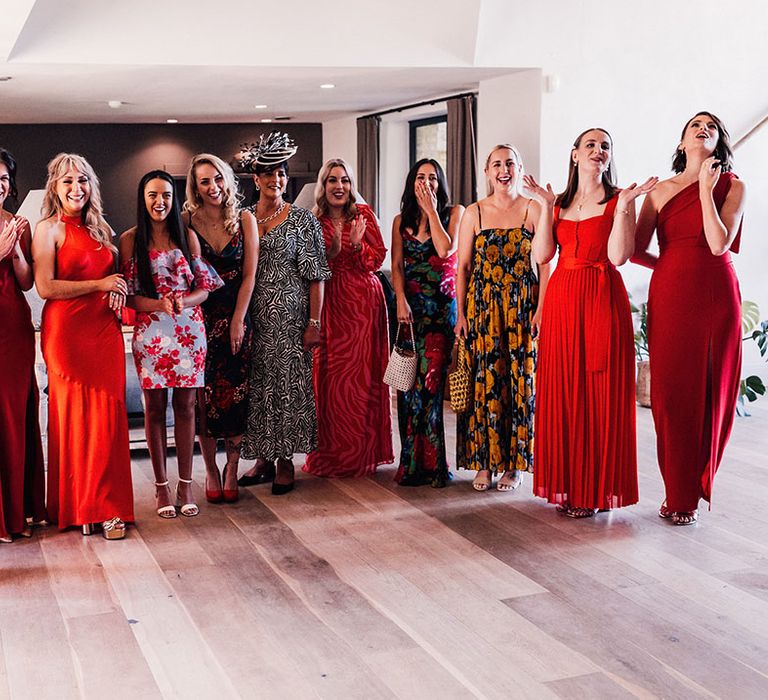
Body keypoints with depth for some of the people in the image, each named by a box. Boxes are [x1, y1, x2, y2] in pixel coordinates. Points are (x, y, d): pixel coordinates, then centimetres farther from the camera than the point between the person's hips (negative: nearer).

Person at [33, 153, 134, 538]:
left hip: (105, 330, 6)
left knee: (108, 415, 1)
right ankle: (81, 507, 8)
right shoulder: (49, 228, -3)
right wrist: (100, 284, -12)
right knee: (76, 416, -2)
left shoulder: (99, 228, 17)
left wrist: (117, 292, 7)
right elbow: (45, 287, -12)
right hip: (67, 331, -6)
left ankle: (105, 505, 9)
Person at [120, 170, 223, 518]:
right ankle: (161, 485, 13)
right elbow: (128, 294, -2)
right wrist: (159, 304, -19)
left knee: (185, 405, 4)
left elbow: (204, 288, 5)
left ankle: (185, 484, 12)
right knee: (155, 407, 3)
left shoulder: (187, 237, 7)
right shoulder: (130, 240, 2)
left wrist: (184, 302, -15)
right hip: (149, 331, -1)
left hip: (188, 330, 1)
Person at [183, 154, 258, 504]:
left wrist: (237, 322, -7)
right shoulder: (187, 221, -3)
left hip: (236, 315, 1)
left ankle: (232, 470, 10)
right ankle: (211, 471, 10)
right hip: (200, 315, -1)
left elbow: (249, 275, -2)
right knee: (205, 395, 0)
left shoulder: (245, 220, 0)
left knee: (236, 393, 0)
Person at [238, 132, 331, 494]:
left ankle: (285, 461, 9)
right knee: (257, 383, 6)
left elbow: (316, 275, -4)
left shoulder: (302, 220, -1)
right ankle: (263, 457, 18)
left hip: (290, 315, -3)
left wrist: (314, 322, -11)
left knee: (288, 381, -1)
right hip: (253, 315, 4)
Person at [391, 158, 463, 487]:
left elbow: (445, 250, -10)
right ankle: (414, 462, 6)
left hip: (443, 305, -3)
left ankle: (427, 462, -3)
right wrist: (401, 300, -9)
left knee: (430, 380, -11)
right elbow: (396, 266, 7)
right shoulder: (401, 221, 14)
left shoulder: (454, 212, 6)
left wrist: (431, 210, -6)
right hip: (411, 305, 3)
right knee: (409, 380, -2)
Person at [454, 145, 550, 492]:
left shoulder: (533, 209, 2)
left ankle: (514, 463, 11)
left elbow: (545, 264, -1)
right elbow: (462, 267, 5)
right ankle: (483, 462, 10)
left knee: (519, 381, 1)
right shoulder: (474, 213, 6)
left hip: (522, 306, -1)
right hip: (482, 305, 1)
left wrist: (541, 308, -9)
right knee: (483, 381, 1)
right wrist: (461, 313, 0)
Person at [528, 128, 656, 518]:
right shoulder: (560, 203, 14)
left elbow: (618, 256, -11)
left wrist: (623, 206, -15)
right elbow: (541, 255, 2)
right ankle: (565, 484, 16)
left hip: (602, 299, -4)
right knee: (561, 391, 5)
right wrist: (546, 206, -2)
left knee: (599, 393, -2)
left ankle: (596, 489, 7)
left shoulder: (619, 200, 2)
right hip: (561, 299, 4)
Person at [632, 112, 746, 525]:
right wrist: (672, 266, 5)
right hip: (669, 297, 1)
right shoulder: (662, 190, 10)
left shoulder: (732, 187, 6)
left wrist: (706, 190, -8)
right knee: (671, 393, 0)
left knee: (710, 393, 3)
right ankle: (677, 494, 11)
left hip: (716, 297, -1)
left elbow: (719, 244, -9)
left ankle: (693, 493, 17)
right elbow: (636, 250, 7)